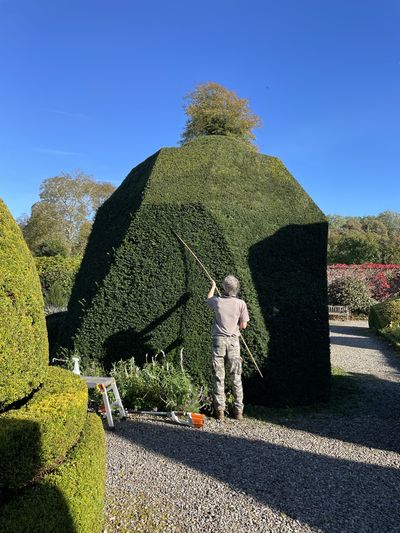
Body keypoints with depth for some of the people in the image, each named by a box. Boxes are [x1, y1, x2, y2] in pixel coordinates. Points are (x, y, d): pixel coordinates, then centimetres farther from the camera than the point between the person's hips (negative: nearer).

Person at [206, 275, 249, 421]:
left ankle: (220, 410, 5)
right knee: (236, 378, 9)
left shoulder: (217, 301, -2)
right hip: (233, 341, 1)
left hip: (219, 341, 0)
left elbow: (208, 299, 23)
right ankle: (238, 410, 14)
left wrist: (213, 287, 41)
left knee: (219, 378, 4)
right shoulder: (241, 303, -4)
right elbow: (243, 325, 1)